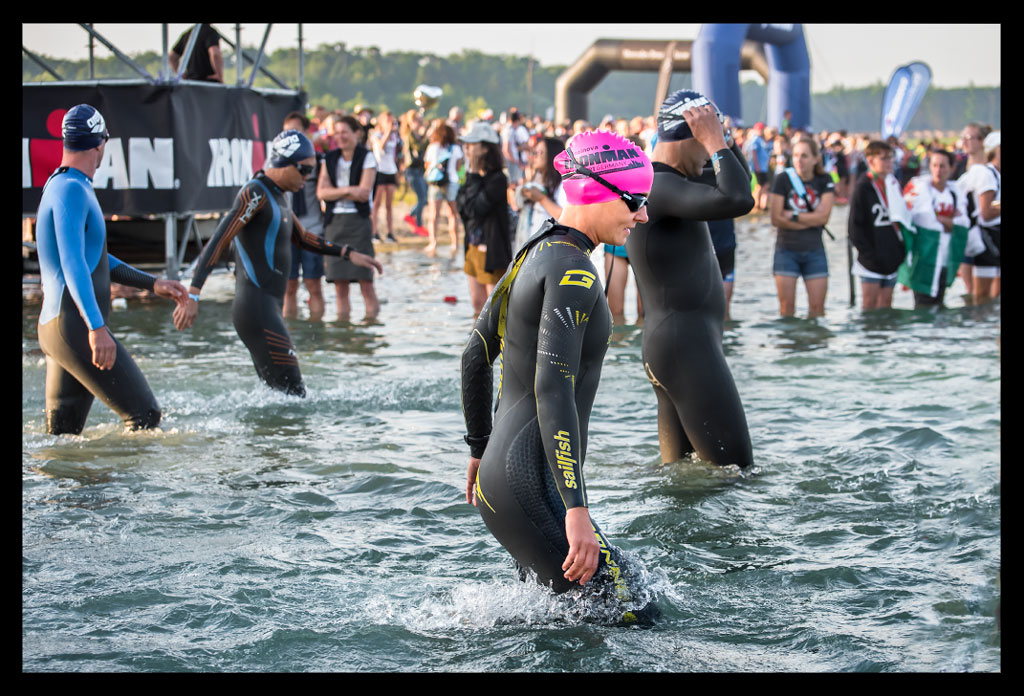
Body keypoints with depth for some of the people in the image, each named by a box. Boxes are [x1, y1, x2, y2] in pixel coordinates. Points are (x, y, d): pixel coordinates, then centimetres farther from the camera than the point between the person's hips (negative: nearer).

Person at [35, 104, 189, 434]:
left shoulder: (60, 185, 21)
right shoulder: (71, 190, -12)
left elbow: (95, 259, 29)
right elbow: (72, 263, -23)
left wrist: (153, 283, 25)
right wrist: (97, 327, -30)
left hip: (54, 326, 11)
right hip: (74, 327, -11)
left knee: (62, 435, 7)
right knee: (144, 414, -10)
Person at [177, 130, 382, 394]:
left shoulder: (277, 195, 18)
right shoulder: (255, 194, -12)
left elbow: (302, 238, 34)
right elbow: (217, 243, -20)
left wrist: (347, 253, 25)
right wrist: (192, 296, -28)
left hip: (269, 308, 10)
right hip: (256, 310, -10)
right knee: (293, 394, -16)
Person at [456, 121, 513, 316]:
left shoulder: (497, 179, -17)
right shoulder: (474, 176, 9)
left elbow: (475, 209, -21)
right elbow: (460, 204, 1)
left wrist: (474, 178, -15)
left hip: (492, 252, -9)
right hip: (474, 247, 9)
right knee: (478, 305, 17)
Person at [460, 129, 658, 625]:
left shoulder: (535, 253, 14)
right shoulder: (572, 270, -15)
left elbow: (475, 357, 22)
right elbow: (553, 389, -25)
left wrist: (480, 451, 32)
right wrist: (576, 508, -28)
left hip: (502, 469, 10)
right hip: (532, 483, -10)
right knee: (632, 617, -9)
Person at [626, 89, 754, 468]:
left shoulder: (667, 182, 16)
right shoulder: (656, 186, -17)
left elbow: (740, 180, 29)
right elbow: (738, 200, -31)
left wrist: (720, 136, 12)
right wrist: (716, 141, -19)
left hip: (687, 345, 11)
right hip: (685, 347, -11)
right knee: (736, 469, -11)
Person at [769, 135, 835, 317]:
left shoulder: (825, 181, 2)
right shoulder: (783, 180, -4)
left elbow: (823, 216, -9)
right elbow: (776, 219, -10)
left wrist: (793, 216, -10)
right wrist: (811, 219, -9)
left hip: (814, 251, 2)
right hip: (787, 249, -2)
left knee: (817, 307, 0)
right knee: (787, 306, -3)